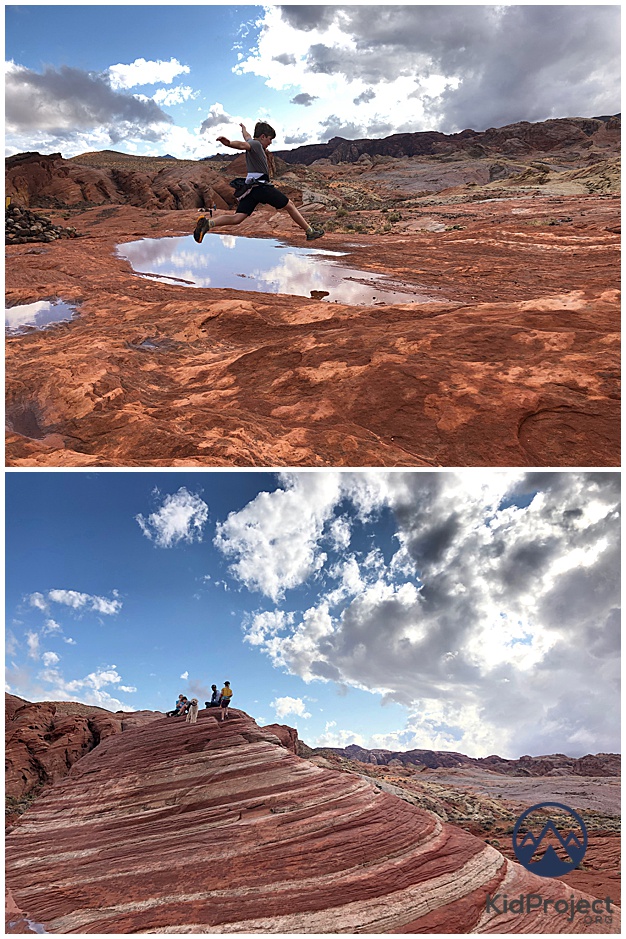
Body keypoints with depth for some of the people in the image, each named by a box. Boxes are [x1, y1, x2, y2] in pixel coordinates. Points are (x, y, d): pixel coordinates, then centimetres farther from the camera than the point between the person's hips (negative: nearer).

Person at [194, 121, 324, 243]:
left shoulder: (252, 141, 21)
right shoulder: (256, 144, -7)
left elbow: (247, 136, 44)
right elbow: (243, 145, -27)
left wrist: (243, 127, 69)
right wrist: (229, 143, -49)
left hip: (251, 188, 9)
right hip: (262, 186, -9)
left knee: (237, 218, -5)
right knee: (290, 205, 7)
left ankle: (208, 223, -24)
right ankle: (310, 231, 15)